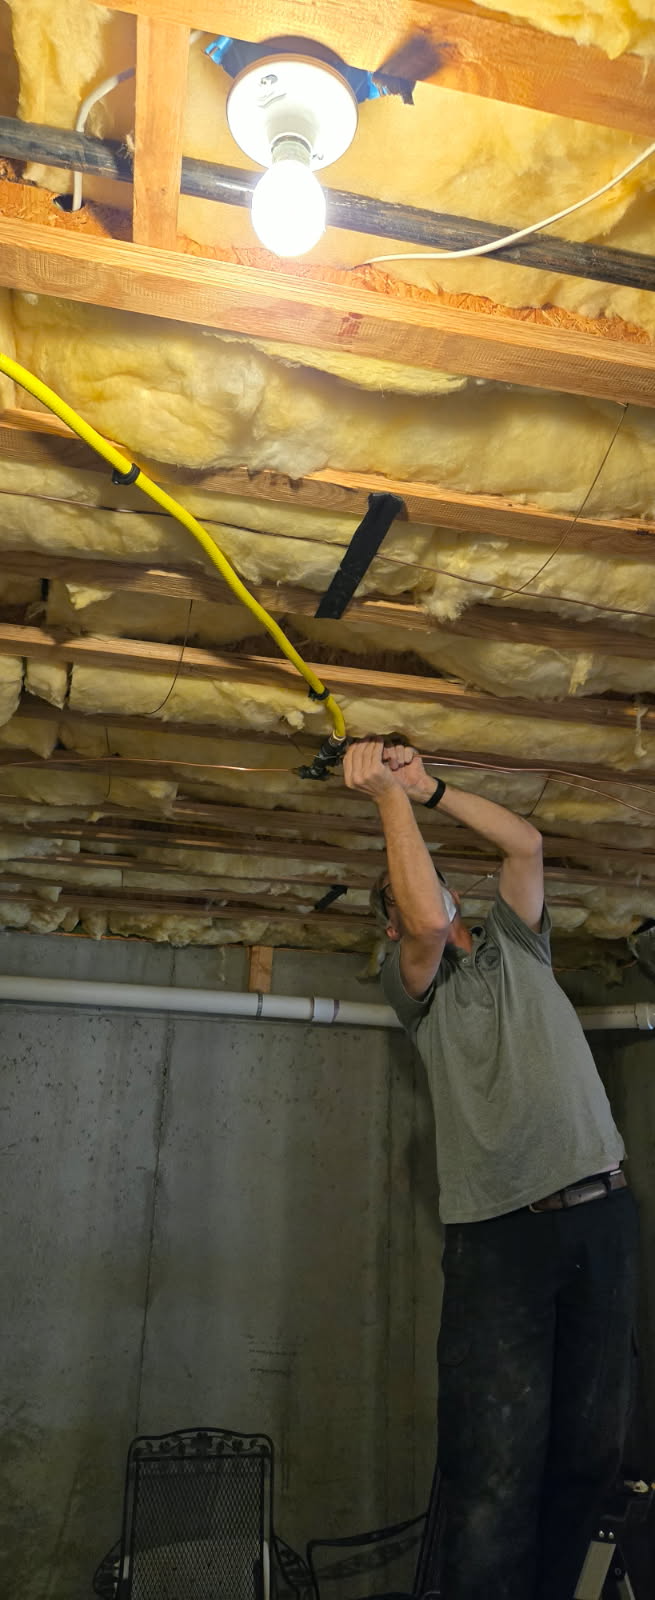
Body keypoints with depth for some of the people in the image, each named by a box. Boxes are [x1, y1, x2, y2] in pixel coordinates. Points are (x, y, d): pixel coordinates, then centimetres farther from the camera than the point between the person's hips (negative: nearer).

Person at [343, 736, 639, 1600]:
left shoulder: (514, 944, 22)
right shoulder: (408, 978, 10)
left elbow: (527, 843, 11)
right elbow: (429, 924, -12)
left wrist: (430, 788, 8)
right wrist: (387, 795, -6)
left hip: (601, 1212, 4)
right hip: (500, 1233, -3)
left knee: (593, 1450, 6)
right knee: (498, 1471, -10)